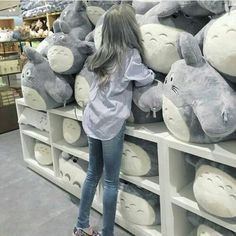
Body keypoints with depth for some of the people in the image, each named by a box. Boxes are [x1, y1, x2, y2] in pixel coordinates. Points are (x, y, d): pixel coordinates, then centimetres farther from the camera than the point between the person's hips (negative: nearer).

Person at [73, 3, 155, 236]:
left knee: (93, 173, 18)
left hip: (92, 120, 7)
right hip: (111, 124, -6)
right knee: (111, 181, 6)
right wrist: (150, 71, 22)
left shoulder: (101, 53, 7)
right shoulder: (130, 54, -9)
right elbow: (145, 79, 1)